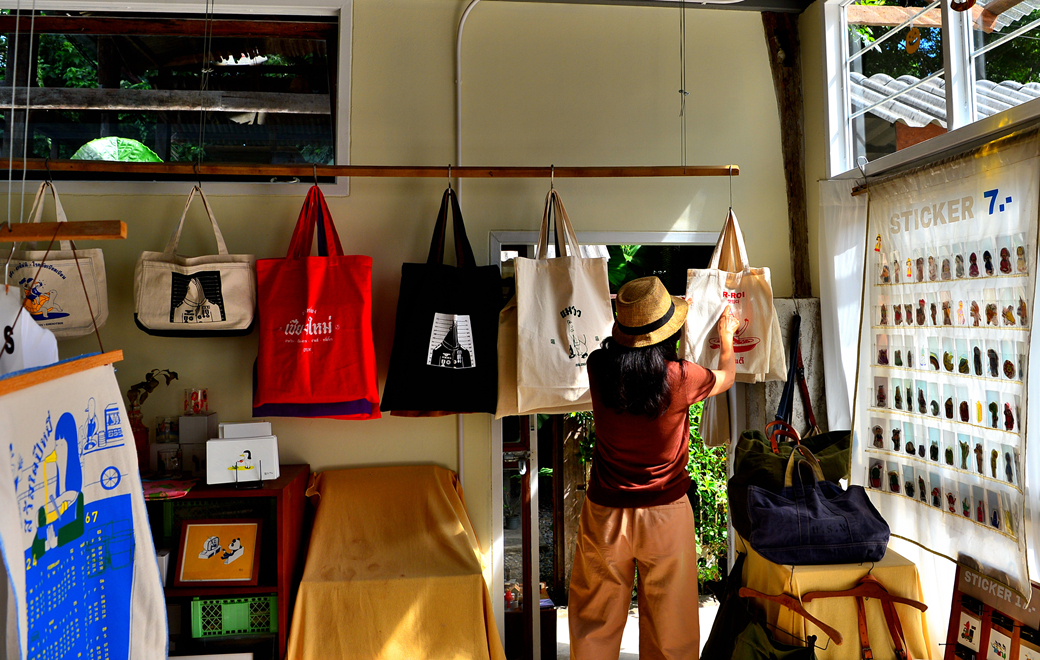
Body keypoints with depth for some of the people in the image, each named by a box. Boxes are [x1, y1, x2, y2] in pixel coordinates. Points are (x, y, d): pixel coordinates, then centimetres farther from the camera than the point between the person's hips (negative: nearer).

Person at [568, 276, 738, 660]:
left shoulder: (598, 366, -11)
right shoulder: (680, 378, -17)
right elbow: (726, 378, 7)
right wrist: (726, 336, 26)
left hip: (606, 511, 2)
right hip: (665, 512, -2)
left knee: (596, 618, 16)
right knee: (669, 628, 14)